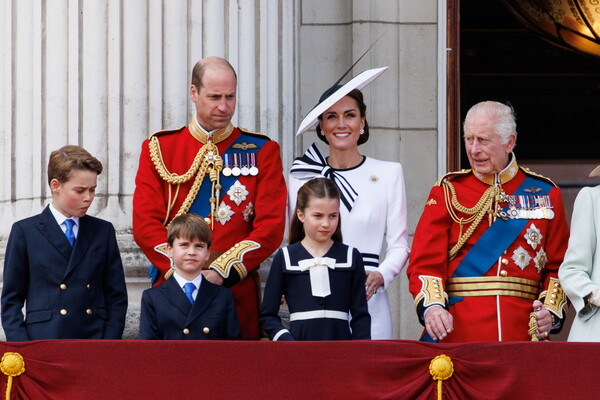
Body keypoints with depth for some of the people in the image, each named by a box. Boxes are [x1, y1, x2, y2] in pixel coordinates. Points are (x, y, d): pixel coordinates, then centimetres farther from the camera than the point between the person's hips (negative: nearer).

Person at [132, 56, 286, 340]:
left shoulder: (262, 151, 8)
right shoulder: (158, 149, 8)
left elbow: (271, 227, -1)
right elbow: (145, 225, 1)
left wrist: (221, 271, -12)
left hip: (238, 292, 0)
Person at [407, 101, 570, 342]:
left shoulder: (544, 193, 9)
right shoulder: (448, 191, 5)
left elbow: (558, 266, 10)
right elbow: (425, 263, -2)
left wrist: (551, 310, -8)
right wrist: (432, 305, -21)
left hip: (524, 334, 1)